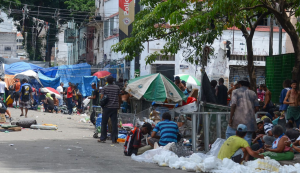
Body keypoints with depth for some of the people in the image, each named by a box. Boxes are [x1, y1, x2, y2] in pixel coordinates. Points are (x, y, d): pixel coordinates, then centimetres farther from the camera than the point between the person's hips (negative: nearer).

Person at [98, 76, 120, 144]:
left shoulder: (105, 88, -4)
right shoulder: (117, 87, 4)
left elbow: (102, 97, -6)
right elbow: (119, 97, 8)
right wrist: (119, 105, 17)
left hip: (107, 107, -2)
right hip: (115, 107, 2)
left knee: (104, 123, 8)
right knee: (114, 123, 2)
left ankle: (103, 138, 11)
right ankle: (114, 139, 0)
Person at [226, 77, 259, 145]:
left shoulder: (235, 91, 2)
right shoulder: (253, 93, 12)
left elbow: (233, 105, -10)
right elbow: (256, 108, 8)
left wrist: (230, 118, -8)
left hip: (238, 119, -3)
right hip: (250, 121, 3)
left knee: (229, 133, 11)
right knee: (247, 139, 3)